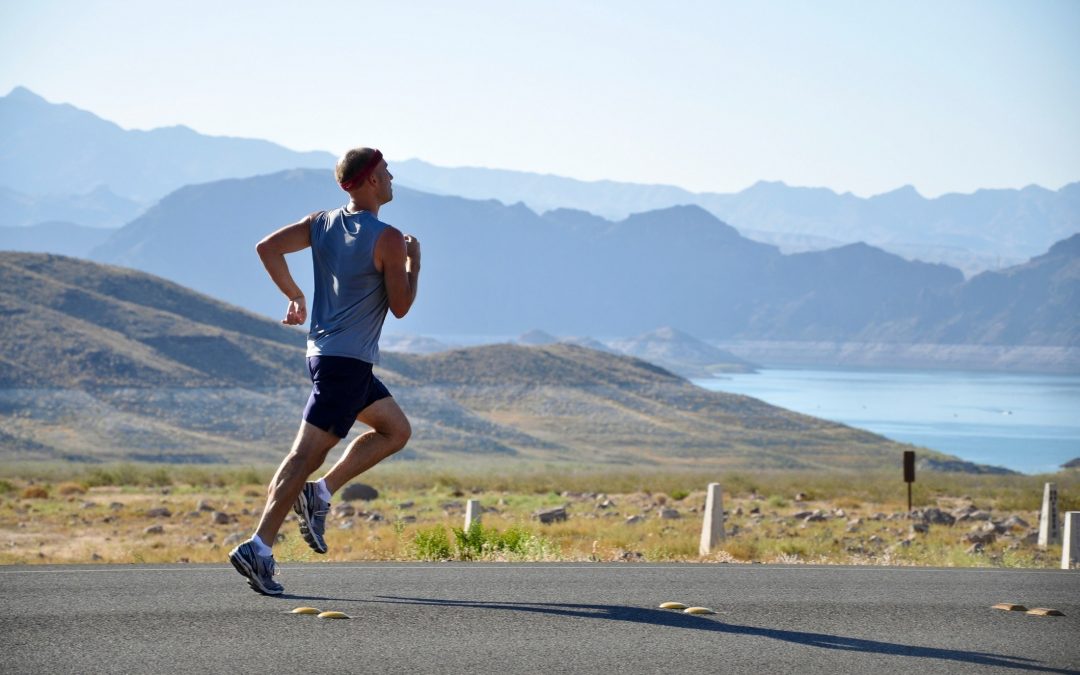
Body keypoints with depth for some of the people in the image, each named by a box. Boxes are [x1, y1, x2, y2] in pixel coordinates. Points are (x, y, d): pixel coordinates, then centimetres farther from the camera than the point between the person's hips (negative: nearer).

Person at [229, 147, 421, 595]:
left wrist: (294, 296, 12)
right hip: (348, 360, -9)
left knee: (396, 430, 19)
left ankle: (319, 493, 10)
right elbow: (400, 307, -9)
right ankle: (259, 548, -13)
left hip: (324, 351, 9)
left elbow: (267, 247, 3)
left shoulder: (322, 223, 8)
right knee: (307, 453, -10)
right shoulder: (387, 239, -12)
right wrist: (414, 262, 5)